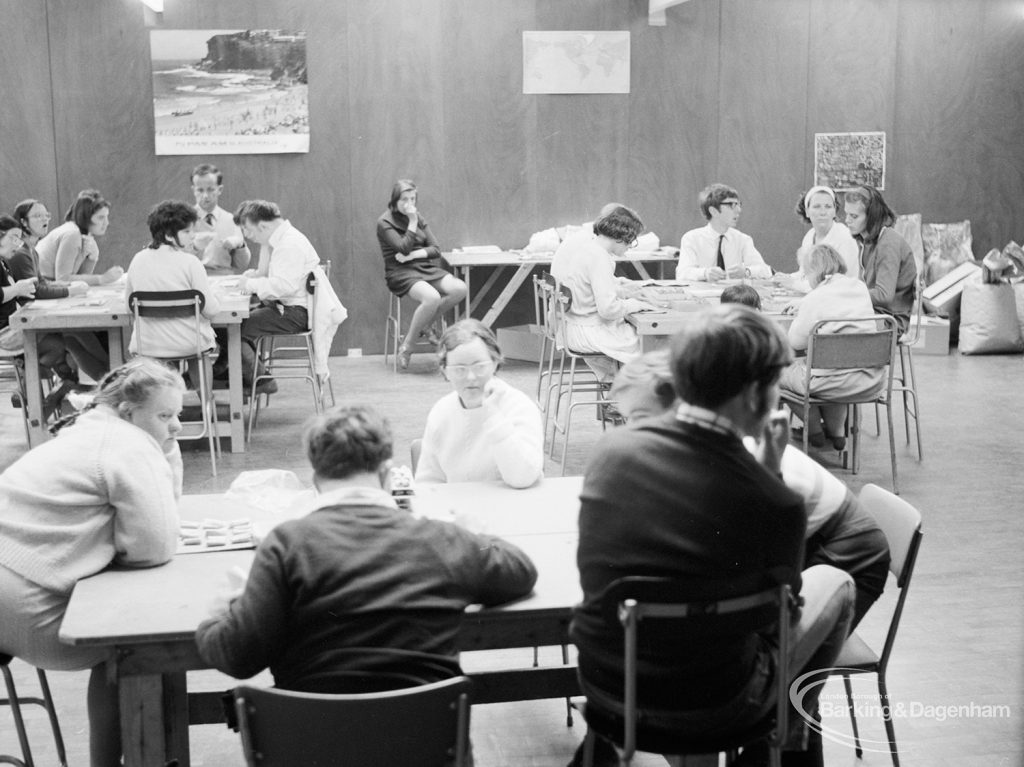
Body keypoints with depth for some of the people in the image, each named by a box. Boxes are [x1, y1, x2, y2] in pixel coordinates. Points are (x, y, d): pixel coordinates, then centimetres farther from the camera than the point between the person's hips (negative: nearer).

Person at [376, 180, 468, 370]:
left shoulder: (418, 217, 13)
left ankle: (425, 325, 1)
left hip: (425, 268, 6)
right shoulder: (384, 222, -4)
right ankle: (406, 346, -18)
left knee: (460, 289, -20)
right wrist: (412, 223, -14)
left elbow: (436, 249, 7)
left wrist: (413, 255, -10)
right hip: (401, 273, -6)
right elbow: (403, 248, -17)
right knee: (432, 297, -35)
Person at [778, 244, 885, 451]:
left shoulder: (815, 298, -14)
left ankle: (814, 429, 28)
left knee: (781, 371, 19)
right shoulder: (860, 288, 5)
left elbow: (796, 342, -6)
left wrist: (799, 314, 10)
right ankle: (836, 431, 40)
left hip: (835, 383, -6)